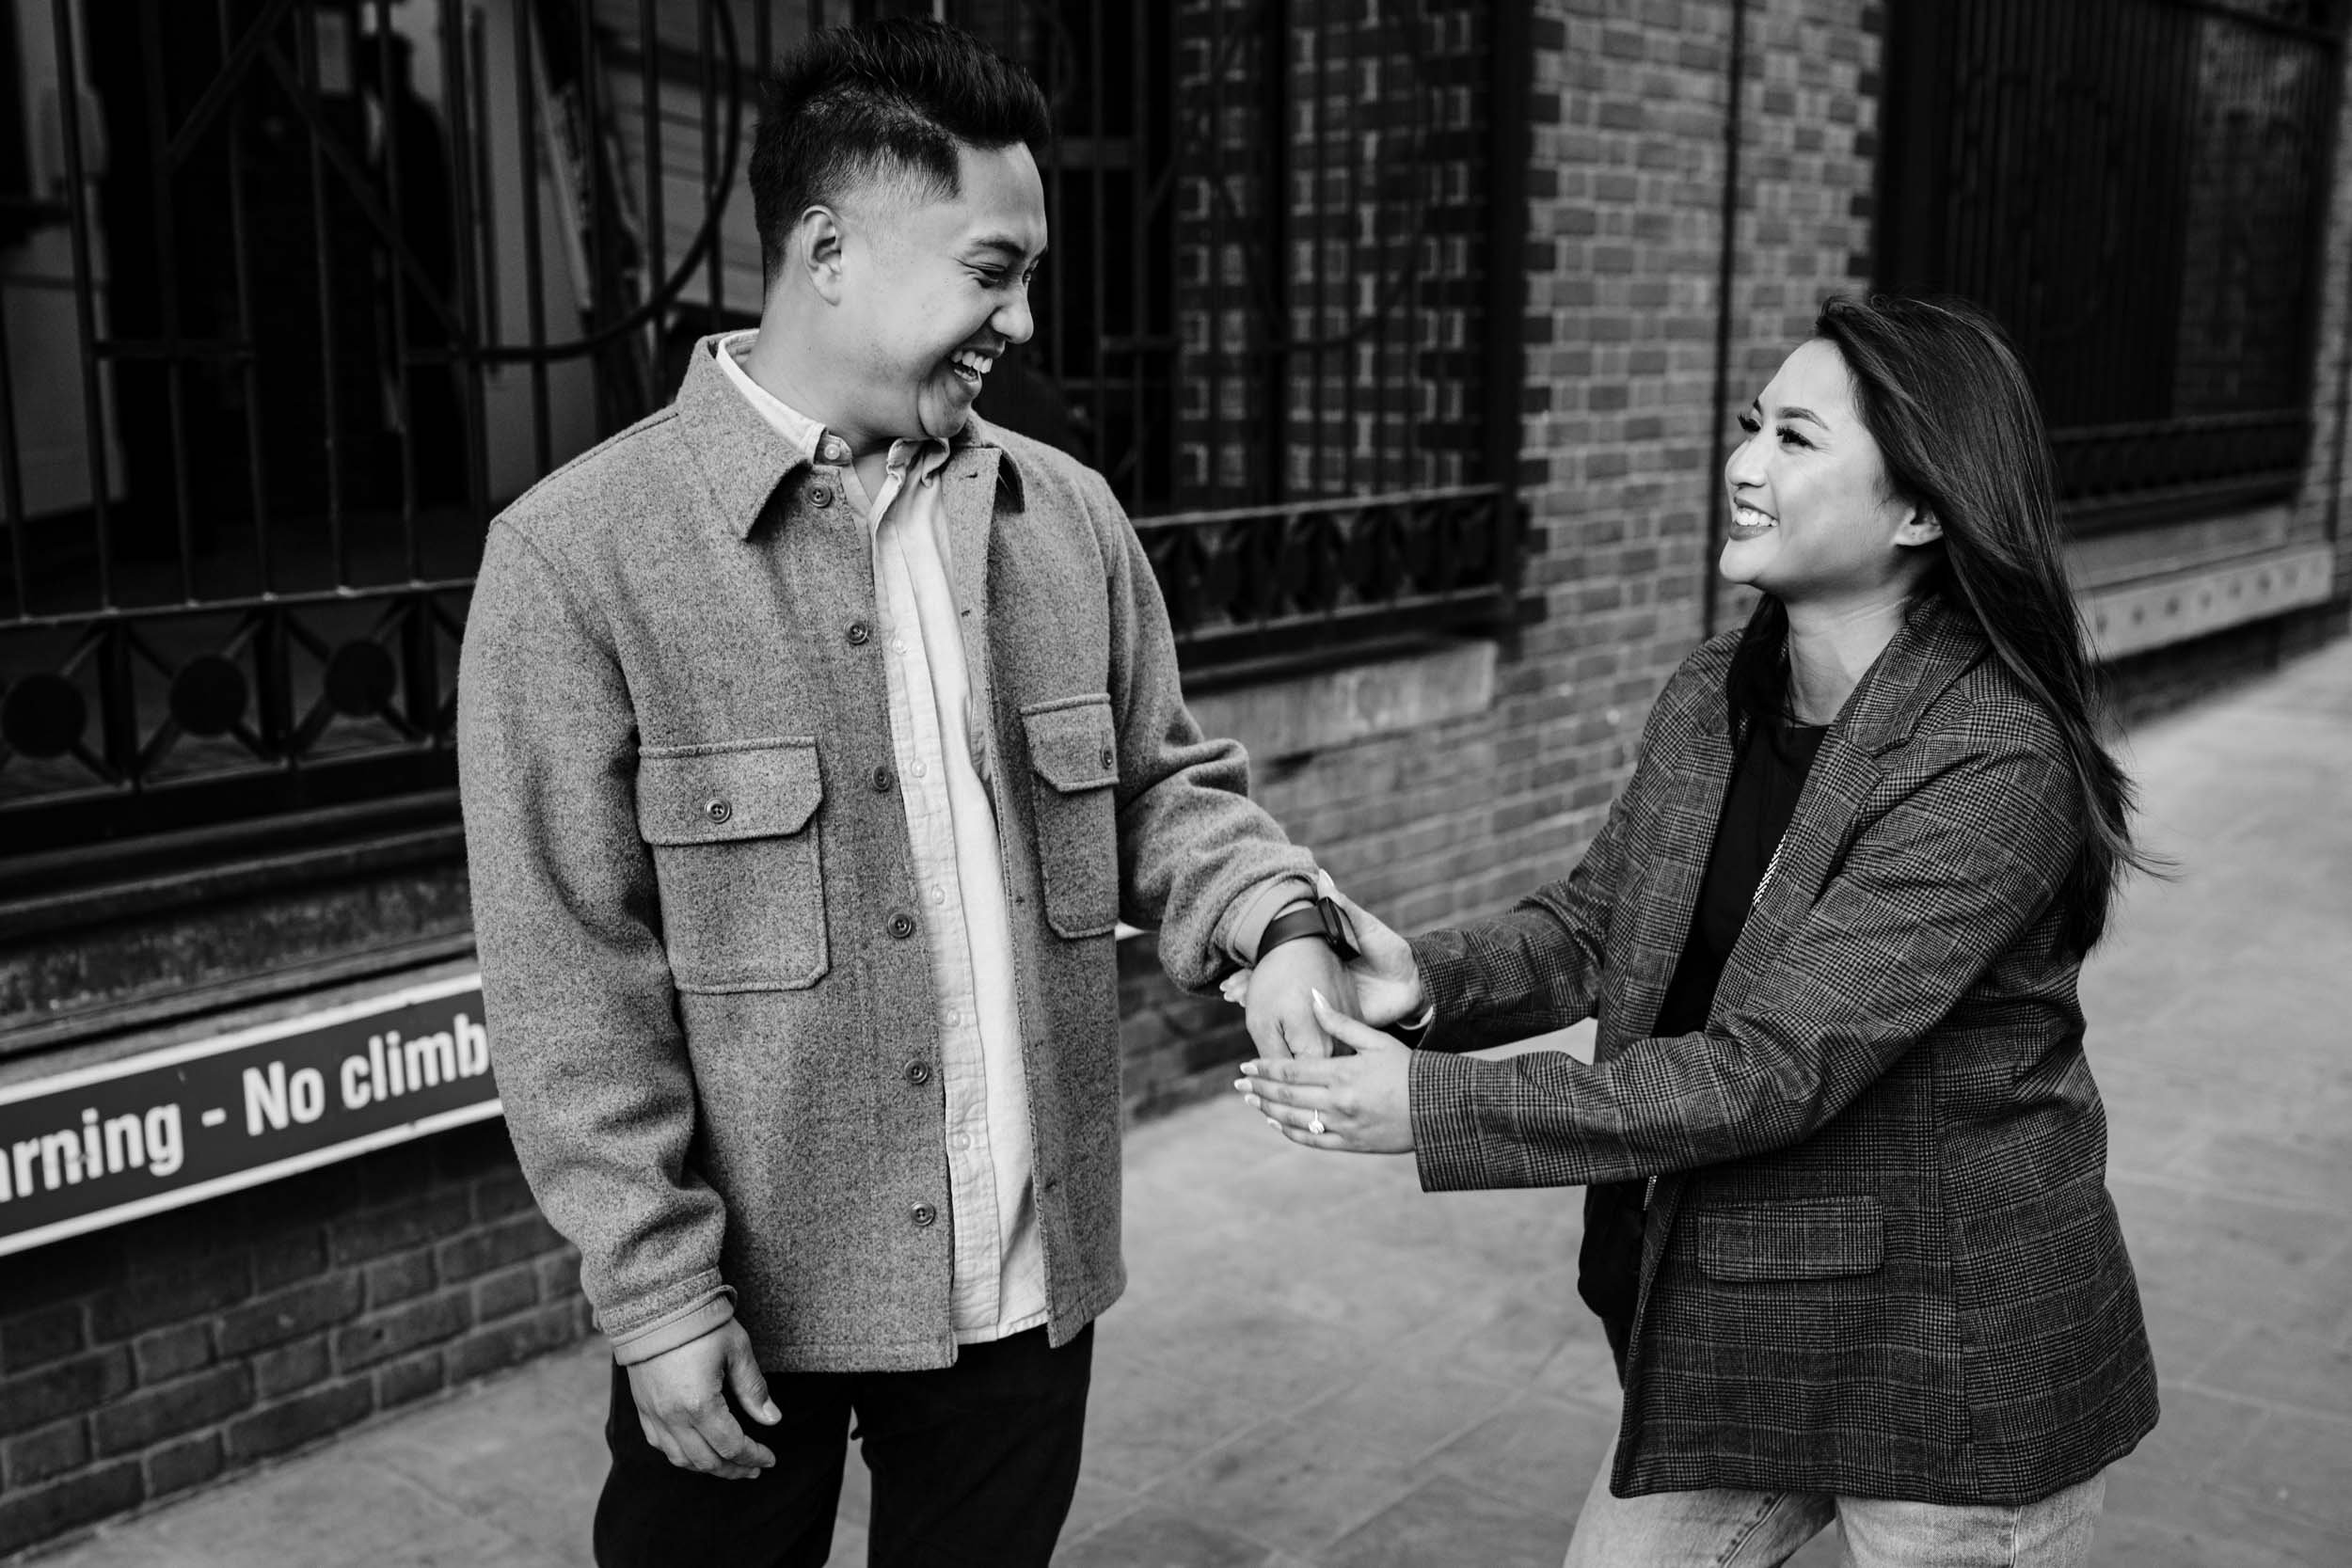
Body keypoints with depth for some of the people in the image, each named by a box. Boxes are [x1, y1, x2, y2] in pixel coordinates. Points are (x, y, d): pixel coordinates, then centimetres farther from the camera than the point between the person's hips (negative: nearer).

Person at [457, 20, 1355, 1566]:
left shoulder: (1070, 516, 2)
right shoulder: (579, 552, -12)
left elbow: (1164, 782, 11)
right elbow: (570, 979, -12)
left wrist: (1280, 923, -8)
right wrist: (658, 1291, -12)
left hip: (1029, 1271, 4)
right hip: (751, 1296, -4)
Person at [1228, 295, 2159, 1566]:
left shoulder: (1995, 764, -25)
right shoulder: (1709, 700, -1)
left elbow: (1773, 1067, -28)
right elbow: (1592, 917, 8)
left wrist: (1438, 1106, -28)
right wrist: (1435, 977, -13)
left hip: (1951, 1364, -6)